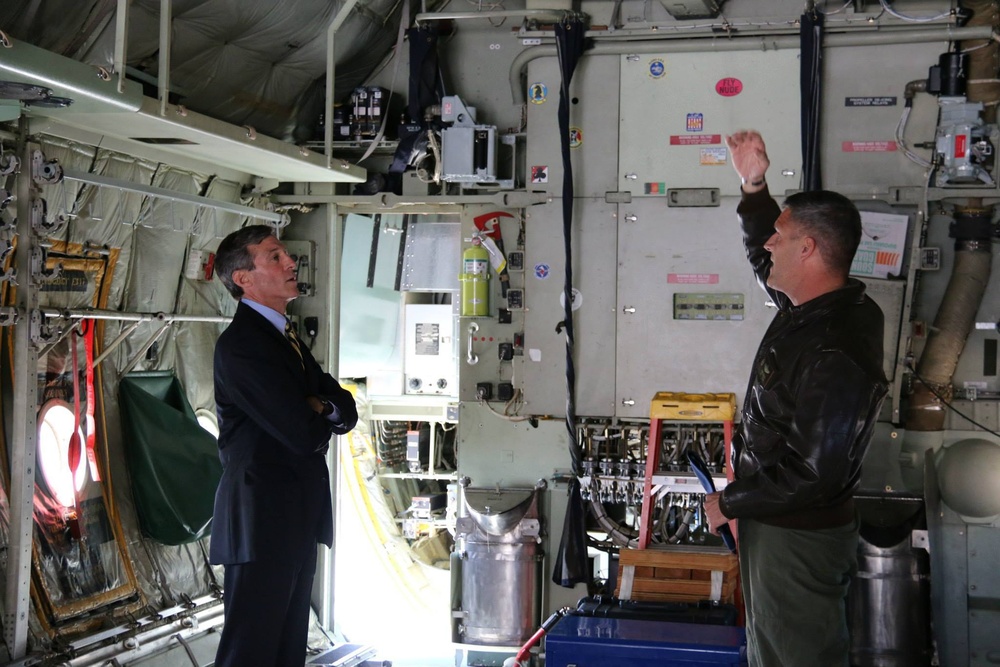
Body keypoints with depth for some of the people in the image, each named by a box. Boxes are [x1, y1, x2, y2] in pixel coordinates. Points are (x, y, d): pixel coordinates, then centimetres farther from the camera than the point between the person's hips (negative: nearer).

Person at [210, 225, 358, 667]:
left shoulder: (285, 339, 18)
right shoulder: (240, 344, -14)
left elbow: (346, 410, 11)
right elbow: (303, 434, -21)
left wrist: (321, 409, -12)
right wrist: (326, 415, 2)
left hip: (296, 522, 10)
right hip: (262, 521, -9)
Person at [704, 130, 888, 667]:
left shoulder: (834, 356, -30)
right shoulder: (816, 308, 1)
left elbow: (813, 474, -30)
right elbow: (765, 263, 23)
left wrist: (730, 503, -17)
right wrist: (754, 187, 13)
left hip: (798, 541, -10)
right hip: (778, 526, 10)